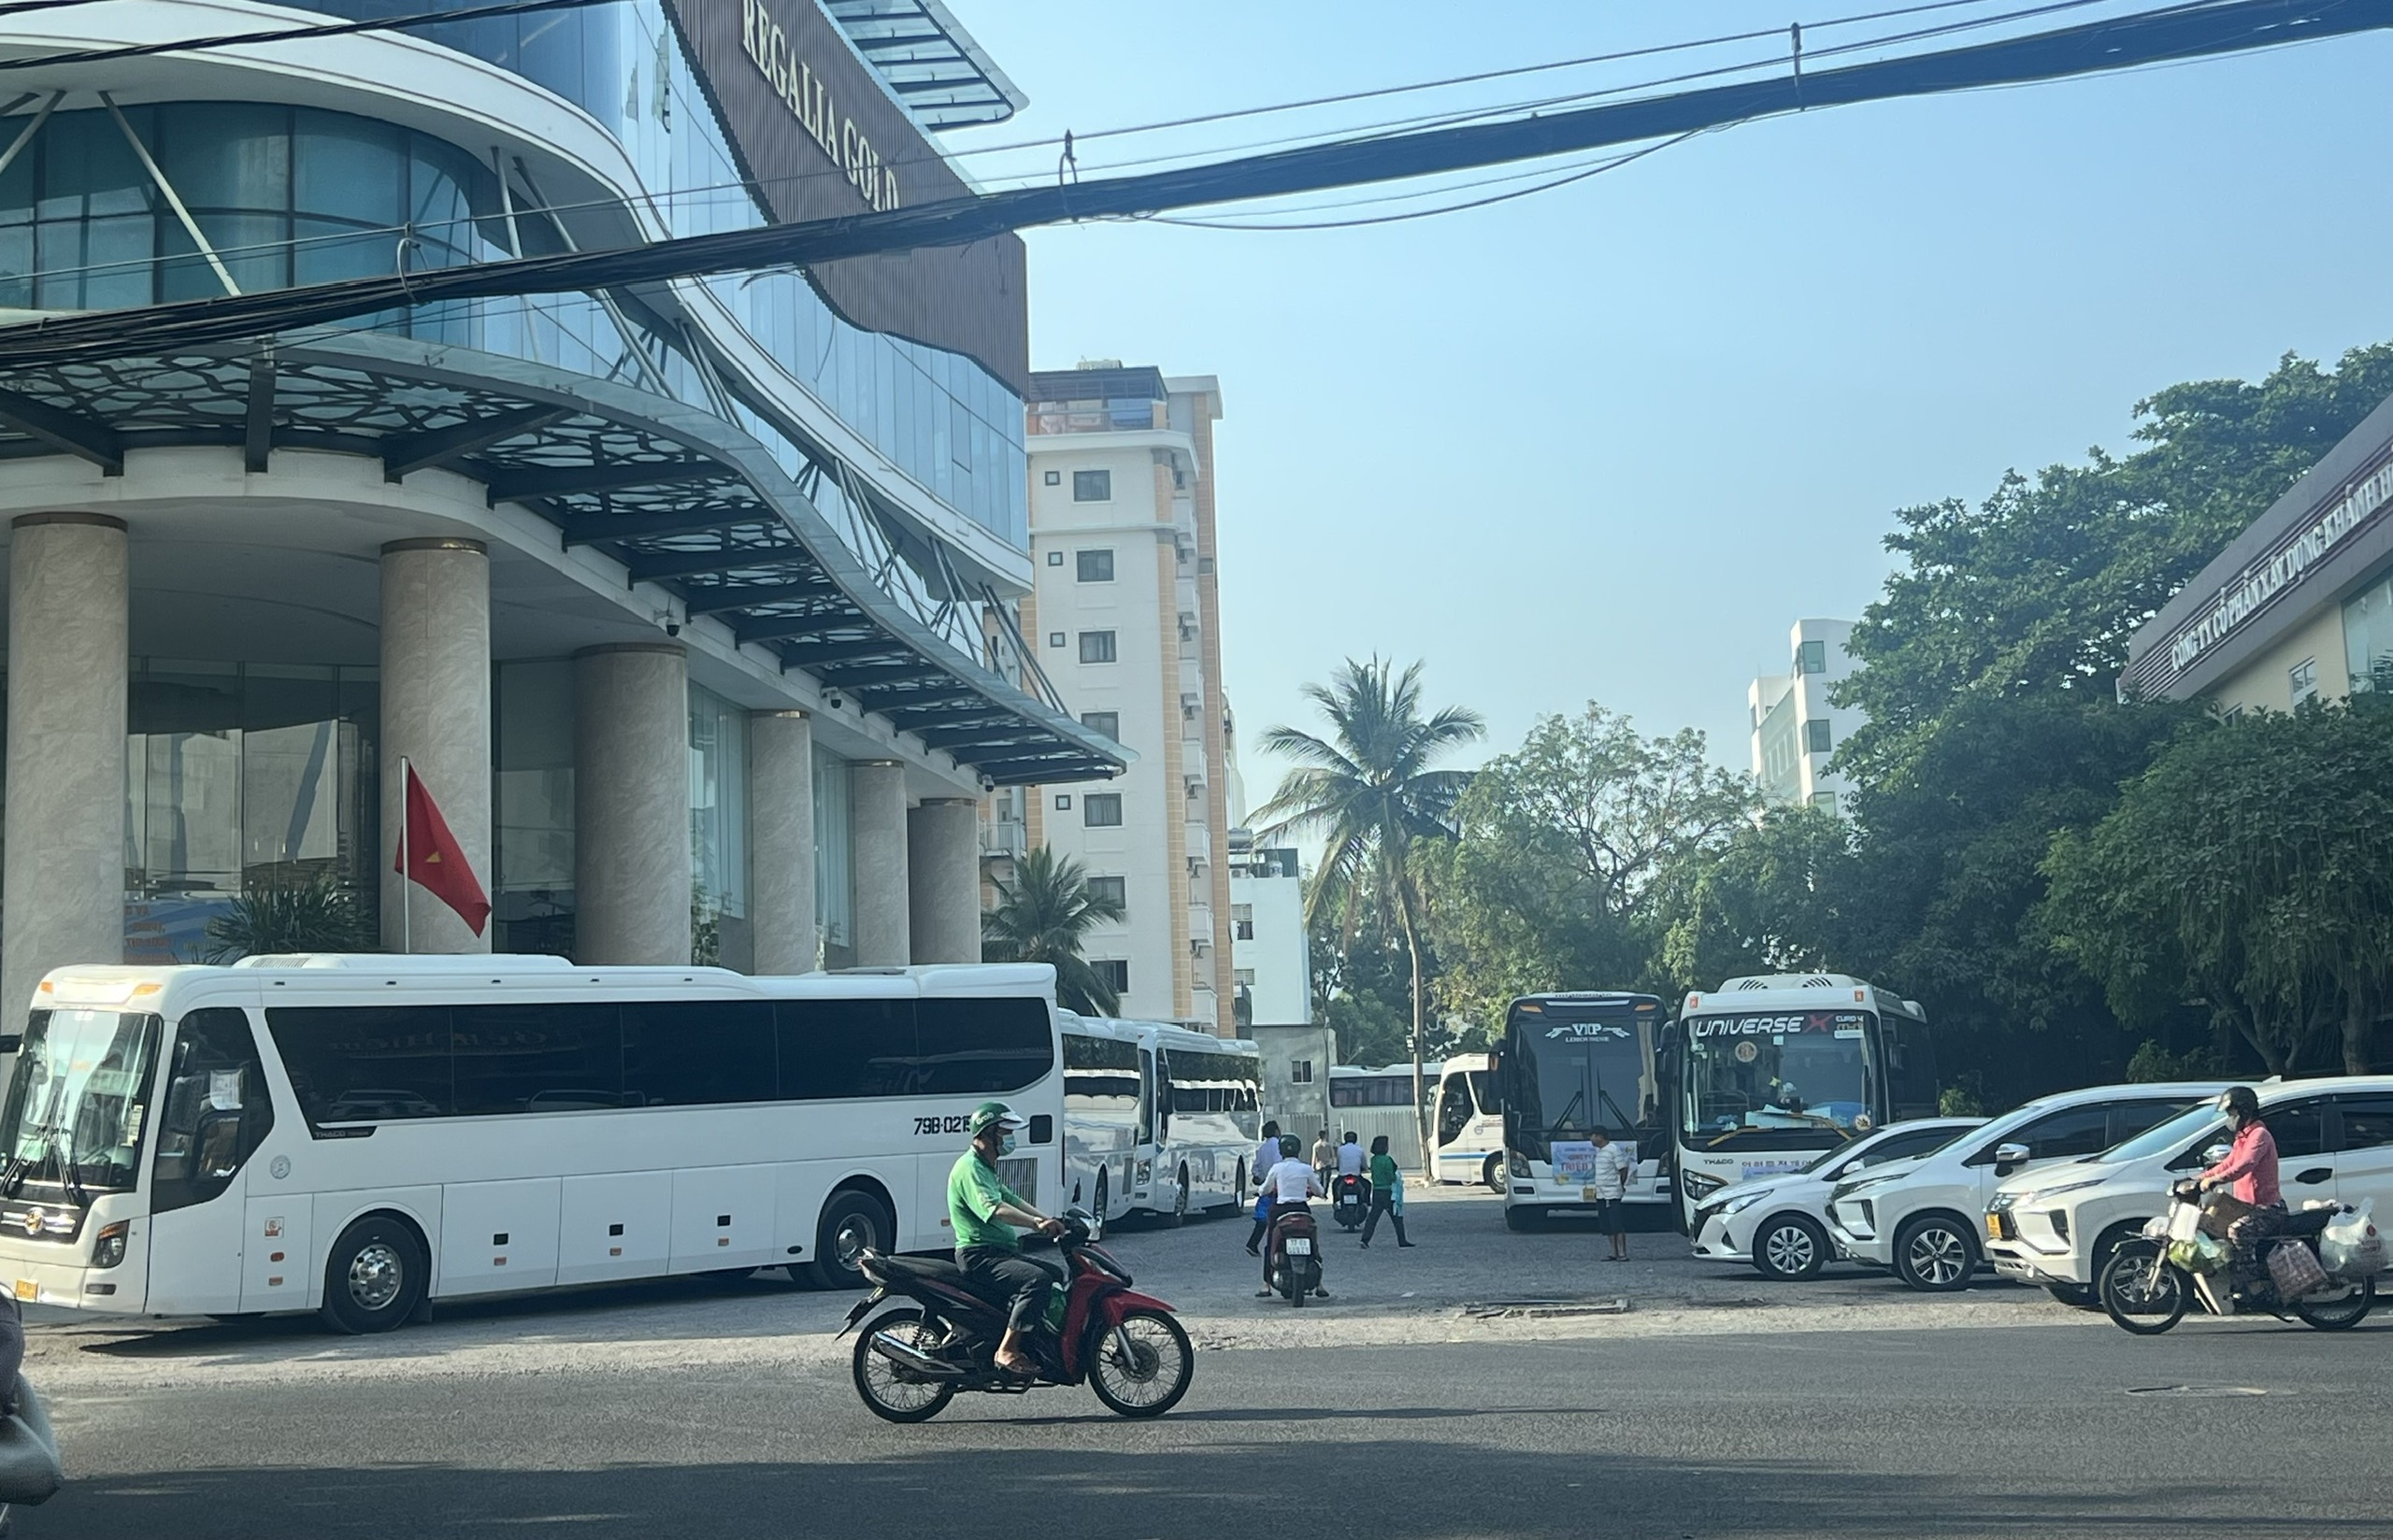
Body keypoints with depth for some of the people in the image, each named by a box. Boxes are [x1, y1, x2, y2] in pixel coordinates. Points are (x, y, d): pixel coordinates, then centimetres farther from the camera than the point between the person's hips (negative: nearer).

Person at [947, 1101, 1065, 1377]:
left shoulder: (985, 1168, 21)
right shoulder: (970, 1168, -15)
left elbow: (1012, 1200, 21)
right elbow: (992, 1209, -31)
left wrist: (1049, 1221, 6)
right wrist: (1035, 1223, -43)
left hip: (1000, 1252, 11)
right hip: (979, 1257, -11)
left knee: (1055, 1275, 14)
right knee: (1038, 1279, -28)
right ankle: (1008, 1351, -26)